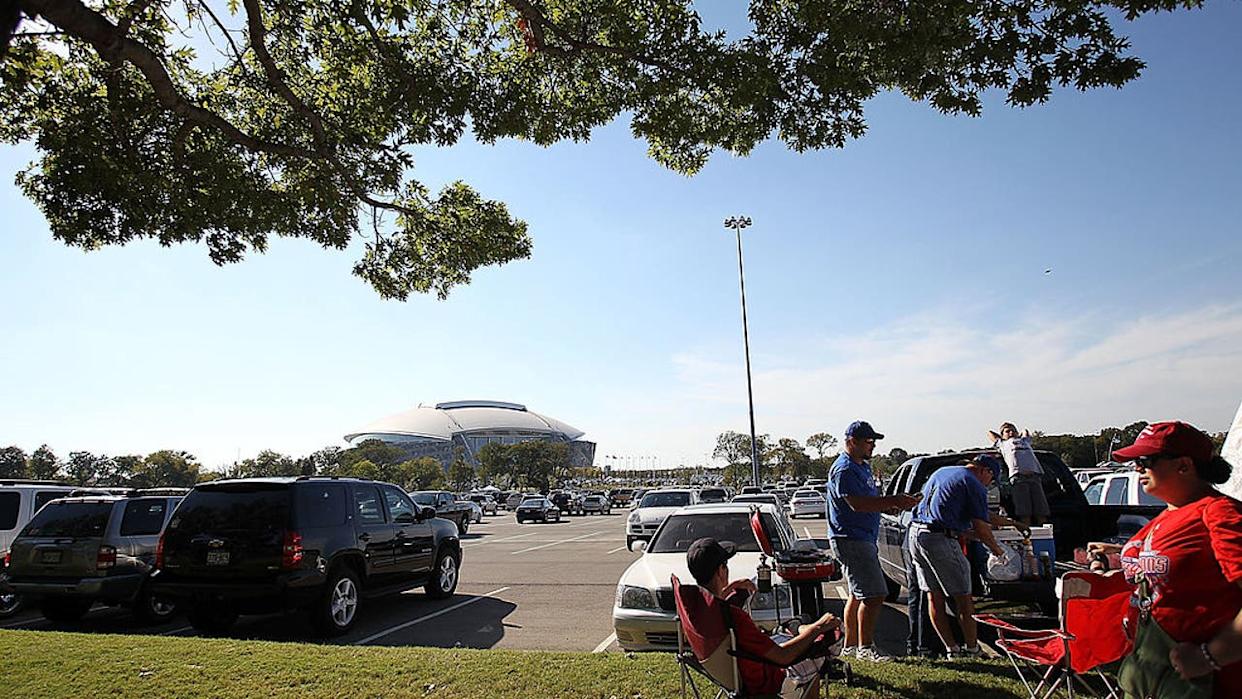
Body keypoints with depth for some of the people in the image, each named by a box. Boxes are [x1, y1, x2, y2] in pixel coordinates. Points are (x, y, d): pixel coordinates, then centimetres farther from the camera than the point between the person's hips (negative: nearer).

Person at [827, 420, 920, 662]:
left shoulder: (863, 467, 17)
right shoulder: (844, 469, -16)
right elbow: (857, 504, -26)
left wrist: (896, 503, 4)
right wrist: (893, 502, -23)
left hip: (864, 539, 11)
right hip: (851, 540, -11)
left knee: (858, 595, 15)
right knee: (874, 595, -10)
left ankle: (850, 646, 24)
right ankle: (865, 648, 0)